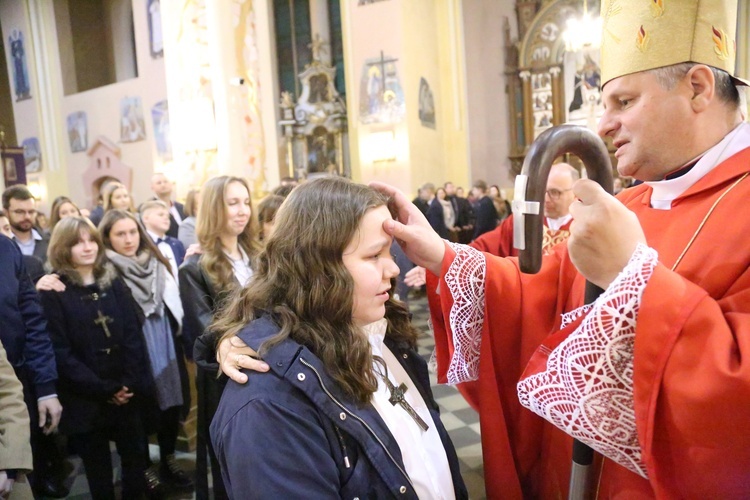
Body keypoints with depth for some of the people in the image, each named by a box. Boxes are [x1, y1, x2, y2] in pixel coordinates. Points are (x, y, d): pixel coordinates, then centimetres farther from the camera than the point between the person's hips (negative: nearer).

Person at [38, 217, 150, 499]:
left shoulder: (114, 283, 7)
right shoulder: (53, 292, -6)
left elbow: (133, 336, 2)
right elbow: (60, 352, -11)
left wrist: (130, 383, -10)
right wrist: (103, 390, -14)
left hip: (126, 395, 3)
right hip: (85, 400, -3)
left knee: (136, 461, 10)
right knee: (99, 472, 11)